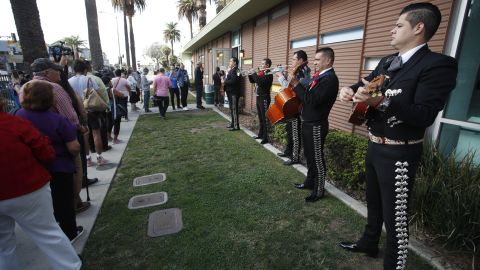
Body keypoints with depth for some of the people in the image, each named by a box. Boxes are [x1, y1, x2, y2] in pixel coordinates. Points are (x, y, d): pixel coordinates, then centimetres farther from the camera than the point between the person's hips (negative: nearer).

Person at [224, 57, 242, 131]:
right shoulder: (231, 70, 16)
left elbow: (233, 81, -25)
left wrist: (225, 82, -13)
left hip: (234, 93, -10)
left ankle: (236, 126, -3)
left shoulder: (235, 70, -15)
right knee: (231, 108, 16)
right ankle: (233, 123, 27)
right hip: (230, 92, 10)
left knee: (234, 109, -8)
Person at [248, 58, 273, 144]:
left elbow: (261, 83, -27)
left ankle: (265, 138, -3)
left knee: (264, 118, -6)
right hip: (258, 97, 9)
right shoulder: (260, 73, 13)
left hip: (264, 98, -9)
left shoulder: (269, 74, -13)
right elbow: (252, 81, 19)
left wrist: (254, 74, -19)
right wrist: (250, 74, 1)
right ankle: (260, 134, 26)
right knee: (260, 118, 16)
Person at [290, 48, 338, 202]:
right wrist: (297, 87, -1)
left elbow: (312, 100, -26)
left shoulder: (330, 78, -17)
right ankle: (310, 182, 36)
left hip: (316, 125, -9)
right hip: (308, 122, 9)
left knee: (317, 158, 2)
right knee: (309, 155, 19)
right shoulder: (320, 76, 12)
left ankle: (319, 190, 17)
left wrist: (297, 85, -18)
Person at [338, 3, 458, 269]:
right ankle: (369, 243, 46)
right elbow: (366, 82, 14)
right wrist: (350, 90, -10)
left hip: (398, 154, -8)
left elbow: (424, 116, -25)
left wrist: (382, 101, -40)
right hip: (374, 147, 8)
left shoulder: (438, 64, -16)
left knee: (395, 216, 4)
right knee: (373, 202, 24)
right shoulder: (387, 62, 10)